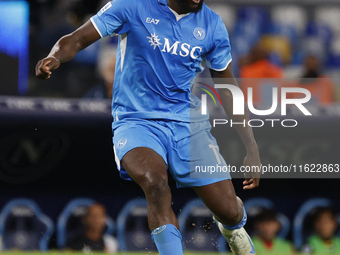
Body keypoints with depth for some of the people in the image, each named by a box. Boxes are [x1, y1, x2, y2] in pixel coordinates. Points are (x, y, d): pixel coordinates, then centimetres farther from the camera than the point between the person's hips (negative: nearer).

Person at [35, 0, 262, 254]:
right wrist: (55, 57, -32)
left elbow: (228, 90, 11)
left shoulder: (212, 24, 2)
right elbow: (77, 39, -7)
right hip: (136, 122, -3)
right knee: (155, 182, -36)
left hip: (189, 123, 3)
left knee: (230, 212, -4)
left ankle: (233, 227, 35)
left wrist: (252, 150, 8)